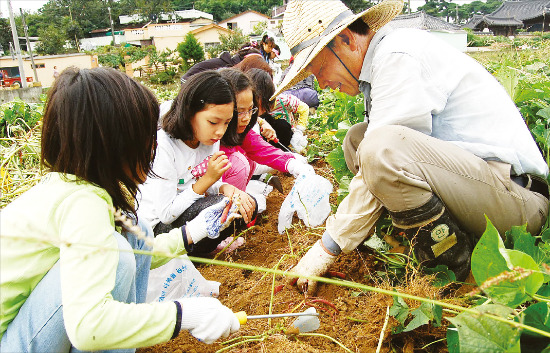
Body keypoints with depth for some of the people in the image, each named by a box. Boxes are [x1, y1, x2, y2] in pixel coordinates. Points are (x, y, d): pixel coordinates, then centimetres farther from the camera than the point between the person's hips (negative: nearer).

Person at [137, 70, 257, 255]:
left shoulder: (209, 137, -4)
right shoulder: (162, 145, -26)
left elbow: (211, 184, 5)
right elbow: (166, 213, -24)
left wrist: (225, 188, -19)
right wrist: (208, 179, -28)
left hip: (191, 208, 7)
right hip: (158, 226, -7)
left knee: (248, 206, -9)